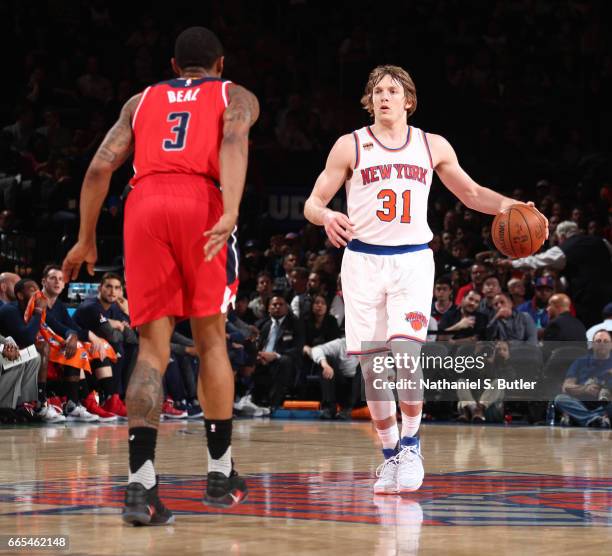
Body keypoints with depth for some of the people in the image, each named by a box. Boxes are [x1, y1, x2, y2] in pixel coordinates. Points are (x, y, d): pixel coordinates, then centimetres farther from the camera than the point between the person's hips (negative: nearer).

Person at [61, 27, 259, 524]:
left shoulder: (142, 101, 28)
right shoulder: (235, 97, 20)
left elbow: (101, 168, 16)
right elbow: (234, 143, -4)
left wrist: (86, 241, 23)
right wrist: (232, 212, -18)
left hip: (145, 204, 2)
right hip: (201, 204, -2)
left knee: (152, 348, 2)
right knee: (211, 339, 13)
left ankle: (141, 485, -14)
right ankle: (221, 475, 18)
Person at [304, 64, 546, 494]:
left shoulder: (433, 147, 8)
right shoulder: (351, 146, 3)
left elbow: (471, 193, 18)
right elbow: (313, 202, 3)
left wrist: (508, 205, -1)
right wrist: (327, 217, -20)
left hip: (413, 261, 0)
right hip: (363, 261, 0)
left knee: (405, 351, -19)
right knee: (372, 364, -1)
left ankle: (411, 445, -3)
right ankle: (390, 455, 13)